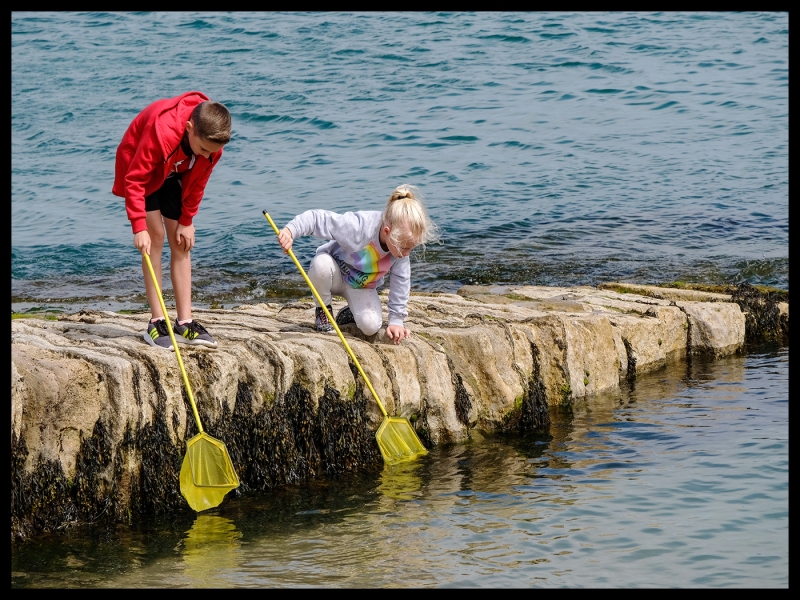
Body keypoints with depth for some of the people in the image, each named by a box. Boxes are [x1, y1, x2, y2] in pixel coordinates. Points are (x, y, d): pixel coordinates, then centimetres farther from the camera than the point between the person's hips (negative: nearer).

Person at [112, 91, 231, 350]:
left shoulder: (211, 140, -24)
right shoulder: (161, 130, -42)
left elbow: (198, 182, -7)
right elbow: (134, 180, -36)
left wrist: (187, 221, -4)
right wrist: (139, 227, -39)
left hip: (174, 175, 5)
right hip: (141, 169, -5)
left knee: (181, 243, -1)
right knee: (155, 236, -15)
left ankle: (185, 323, 0)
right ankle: (157, 322, -13)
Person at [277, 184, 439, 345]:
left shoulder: (402, 240, -23)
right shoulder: (358, 227, -39)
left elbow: (400, 282, -12)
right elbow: (317, 218, -36)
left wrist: (396, 321, -13)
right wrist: (290, 230, -53)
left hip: (362, 286, 2)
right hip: (335, 275, -2)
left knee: (371, 326, -25)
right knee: (321, 263, -40)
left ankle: (351, 312, 13)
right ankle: (323, 310, -10)